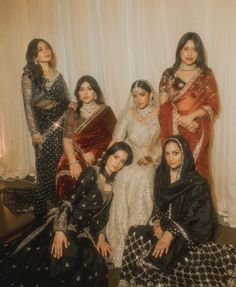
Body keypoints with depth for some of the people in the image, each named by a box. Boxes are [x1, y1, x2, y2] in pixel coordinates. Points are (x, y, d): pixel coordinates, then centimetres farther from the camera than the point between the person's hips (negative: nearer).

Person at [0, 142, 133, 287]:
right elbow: (70, 201, -18)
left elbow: (104, 213, 11)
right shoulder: (91, 172, -12)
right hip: (66, 223, -6)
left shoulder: (114, 183, 7)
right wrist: (60, 230, -26)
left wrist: (101, 237, 0)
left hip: (84, 230, 6)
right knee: (65, 257, -28)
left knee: (95, 262, -15)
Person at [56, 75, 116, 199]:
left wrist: (96, 154, -14)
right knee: (66, 176, -26)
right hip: (76, 156, 2)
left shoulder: (106, 111, 4)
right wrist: (73, 162, -16)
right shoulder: (72, 113, 8)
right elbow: (67, 140, 0)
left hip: (99, 158, -1)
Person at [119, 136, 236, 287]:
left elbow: (195, 218, -16)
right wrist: (157, 222, -10)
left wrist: (171, 234, -25)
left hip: (189, 233, -5)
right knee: (135, 234, -19)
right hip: (164, 225, 5)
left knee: (159, 255, -28)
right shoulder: (161, 175, 1)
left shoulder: (197, 183, -15)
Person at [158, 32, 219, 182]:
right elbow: (164, 105, -2)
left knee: (196, 168, 4)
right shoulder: (169, 74, 4)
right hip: (174, 131, 1)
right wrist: (181, 120, -15)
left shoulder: (206, 74, 2)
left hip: (198, 132, 0)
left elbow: (213, 104, -2)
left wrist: (192, 116, -16)